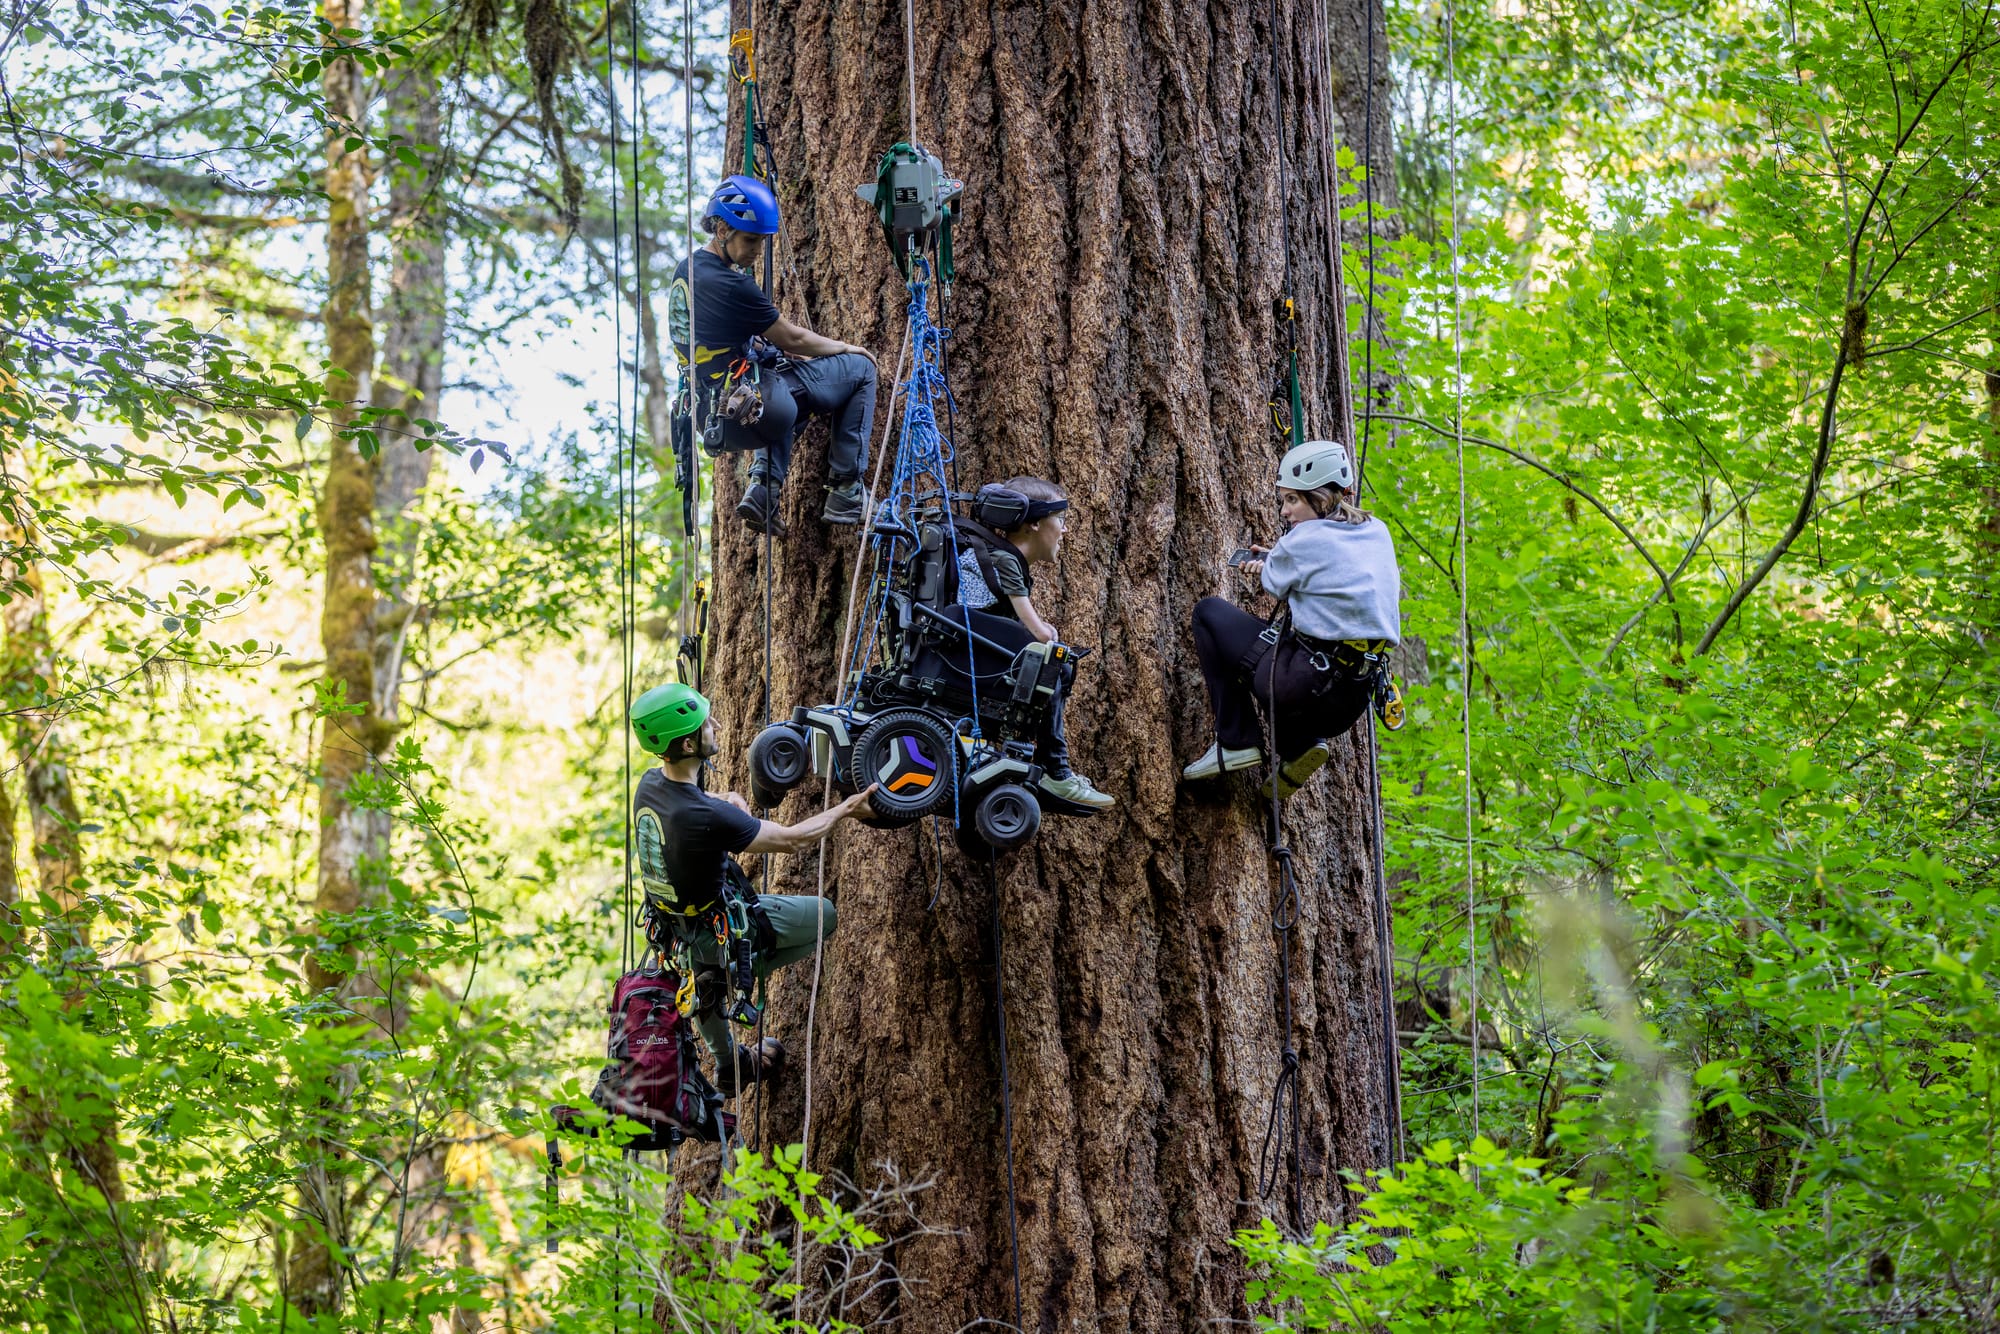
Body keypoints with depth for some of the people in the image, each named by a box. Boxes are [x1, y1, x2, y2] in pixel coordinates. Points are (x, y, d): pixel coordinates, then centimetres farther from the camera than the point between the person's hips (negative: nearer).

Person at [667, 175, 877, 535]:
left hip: (711, 415, 9)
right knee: (861, 368, 7)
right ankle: (844, 494, 7)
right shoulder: (731, 285, -21)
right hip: (749, 407, -9)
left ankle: (762, 487, 18)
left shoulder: (685, 271, 8)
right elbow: (792, 338, -8)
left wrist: (786, 353, 20)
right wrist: (844, 347, 9)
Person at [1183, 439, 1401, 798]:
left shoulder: (1305, 539, -10)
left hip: (1303, 683, -8)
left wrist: (1268, 566, 29)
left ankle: (1235, 742, 6)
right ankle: (1301, 742, 12)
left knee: (1209, 612, 11)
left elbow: (1276, 587, 8)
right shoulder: (1378, 533, 10)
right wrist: (1274, 563, 28)